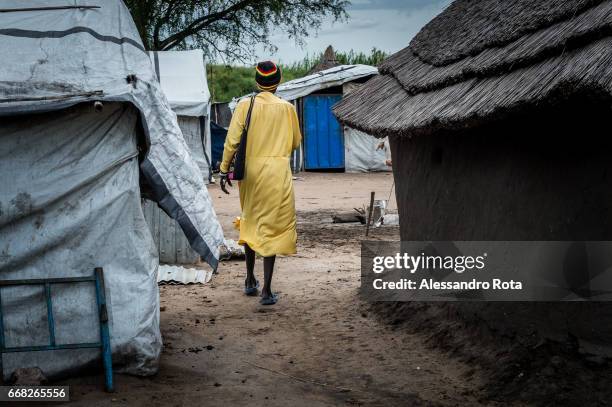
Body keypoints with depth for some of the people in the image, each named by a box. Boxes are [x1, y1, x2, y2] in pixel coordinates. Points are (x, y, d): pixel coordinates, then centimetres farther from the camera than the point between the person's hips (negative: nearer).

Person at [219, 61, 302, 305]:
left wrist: (224, 169, 1)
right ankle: (266, 291, -5)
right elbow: (296, 143, 8)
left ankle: (250, 281, 29)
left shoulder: (245, 106, -1)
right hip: (277, 172, -2)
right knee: (271, 229, 0)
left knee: (250, 223, 20)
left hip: (250, 171, 2)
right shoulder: (287, 108, -2)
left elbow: (232, 140, -6)